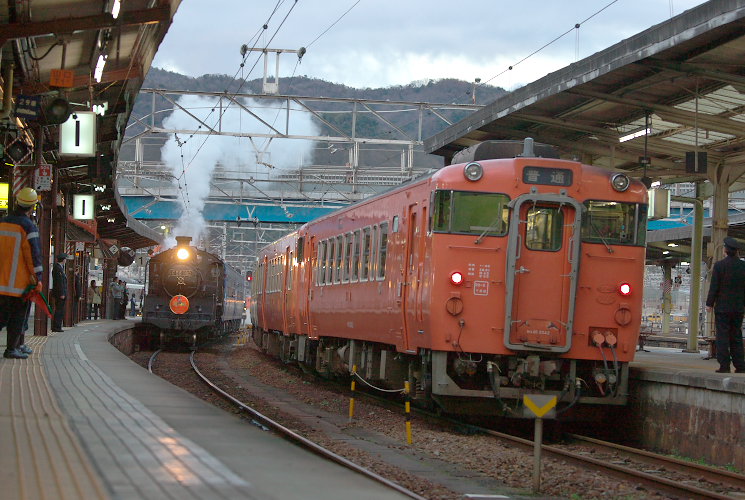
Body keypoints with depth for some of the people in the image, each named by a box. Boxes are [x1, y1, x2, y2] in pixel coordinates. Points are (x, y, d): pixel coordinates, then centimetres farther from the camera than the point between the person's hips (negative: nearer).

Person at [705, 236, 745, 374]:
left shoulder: (719, 265, -9)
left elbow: (714, 286, -9)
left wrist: (709, 303, -2)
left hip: (722, 307, -4)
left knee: (722, 336, -3)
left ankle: (724, 366, -8)